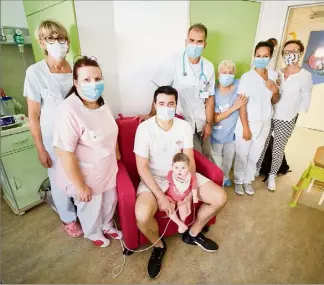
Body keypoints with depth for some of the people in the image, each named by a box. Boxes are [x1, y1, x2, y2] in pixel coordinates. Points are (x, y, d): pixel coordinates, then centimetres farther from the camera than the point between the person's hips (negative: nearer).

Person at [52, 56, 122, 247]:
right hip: (85, 174, -6)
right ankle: (93, 233, 53)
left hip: (108, 168, 7)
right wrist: (80, 186, -21)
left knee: (110, 201, 26)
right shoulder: (70, 110, -29)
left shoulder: (102, 103, -3)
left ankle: (107, 225, 57)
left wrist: (117, 154, 15)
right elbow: (65, 153, -27)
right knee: (91, 208, 20)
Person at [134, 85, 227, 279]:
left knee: (220, 198, -6)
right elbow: (142, 167, -18)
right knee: (142, 215, -31)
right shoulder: (145, 128, -18)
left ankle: (193, 233, 20)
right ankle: (159, 246, 7)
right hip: (154, 178, -3)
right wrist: (160, 196, -23)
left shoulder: (184, 126, -6)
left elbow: (189, 160, -4)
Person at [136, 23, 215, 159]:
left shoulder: (209, 67, -1)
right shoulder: (174, 62, -14)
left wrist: (209, 123, 1)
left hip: (202, 121, 5)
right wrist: (152, 115, -14)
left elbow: (210, 97, 3)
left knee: (206, 156, 19)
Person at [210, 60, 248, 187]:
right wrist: (234, 107, -27)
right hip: (217, 133, -3)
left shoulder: (239, 85, -13)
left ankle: (225, 176, 49)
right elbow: (215, 118, -21)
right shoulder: (214, 92, -19)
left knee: (229, 157, 23)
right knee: (217, 158, 16)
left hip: (233, 131, 3)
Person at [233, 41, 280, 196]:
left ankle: (248, 180, 36)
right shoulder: (247, 77, -12)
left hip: (265, 123, 5)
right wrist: (245, 127, -15)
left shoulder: (273, 75, 2)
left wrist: (275, 91, -12)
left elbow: (275, 101, 10)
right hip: (248, 122, -4)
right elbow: (242, 104, -14)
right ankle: (238, 181, 30)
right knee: (242, 155, 7)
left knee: (255, 155, 16)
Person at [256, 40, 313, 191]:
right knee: (261, 146, 9)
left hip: (286, 121, -2)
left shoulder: (305, 76, -4)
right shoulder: (277, 73, 6)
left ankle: (272, 175, 26)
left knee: (278, 151, 5)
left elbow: (305, 100, -2)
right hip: (268, 116, 3)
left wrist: (295, 117, -4)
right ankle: (256, 169, 29)